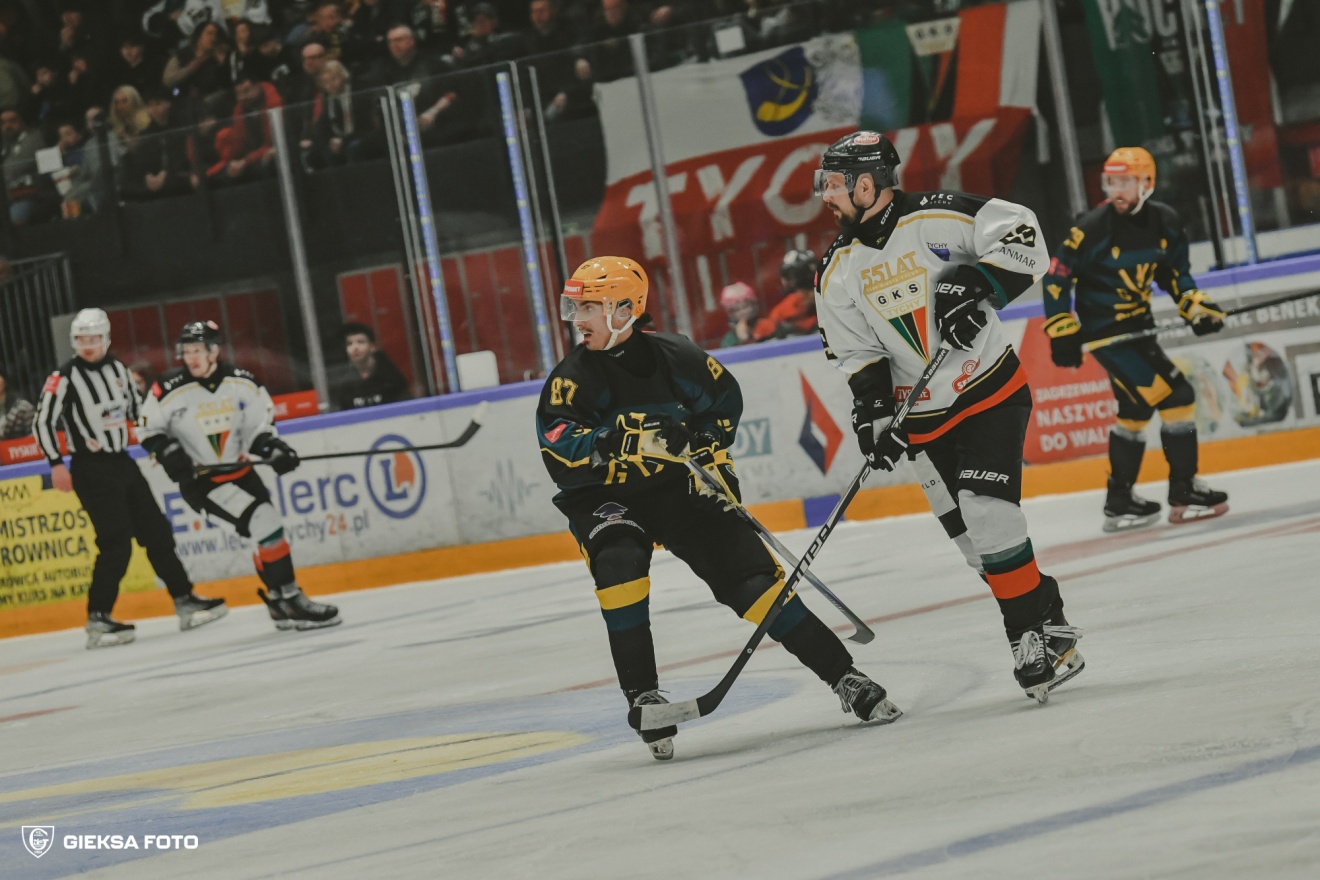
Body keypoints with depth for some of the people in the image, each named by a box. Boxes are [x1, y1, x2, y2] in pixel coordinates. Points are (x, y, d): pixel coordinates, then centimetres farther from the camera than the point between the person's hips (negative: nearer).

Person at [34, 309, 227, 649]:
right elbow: (44, 421, -11)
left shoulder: (118, 369, 9)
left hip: (122, 463, 7)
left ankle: (185, 601, 15)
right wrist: (56, 465, -16)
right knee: (116, 543, -15)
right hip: (91, 470, -7)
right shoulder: (64, 378, -10)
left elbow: (136, 408, 22)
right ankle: (98, 618, -11)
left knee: (157, 532, 8)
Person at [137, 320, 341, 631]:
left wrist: (273, 448, -11)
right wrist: (169, 453, -18)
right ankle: (287, 597, -13)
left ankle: (282, 605, 26)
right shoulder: (170, 389, -13)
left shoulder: (243, 383, -4)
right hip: (200, 480, -5)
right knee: (262, 522, -20)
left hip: (239, 472, 5)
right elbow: (148, 429, -2)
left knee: (269, 530, 9)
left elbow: (259, 425, 6)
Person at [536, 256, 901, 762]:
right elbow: (560, 450, -28)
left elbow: (725, 398, 10)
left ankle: (846, 680, -2)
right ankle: (643, 697, -20)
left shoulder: (673, 357, -8)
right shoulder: (571, 378, -13)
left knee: (750, 578, -9)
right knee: (620, 566, -31)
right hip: (604, 499, -1)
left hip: (677, 487, 1)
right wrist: (626, 441, -40)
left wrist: (709, 452, -1)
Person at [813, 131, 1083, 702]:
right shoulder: (838, 271, 3)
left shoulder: (936, 218, -14)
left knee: (988, 514, -19)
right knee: (973, 539, 2)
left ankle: (1032, 633, -10)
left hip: (991, 391, -5)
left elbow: (1021, 237, -16)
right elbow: (857, 353, 4)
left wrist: (975, 284, -27)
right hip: (925, 415, 5)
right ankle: (1048, 622, 15)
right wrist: (873, 410, -11)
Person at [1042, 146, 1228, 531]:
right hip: (1105, 330, -8)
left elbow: (1175, 272, 14)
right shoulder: (1093, 227, -18)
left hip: (1137, 325, 8)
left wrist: (1196, 305, -1)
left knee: (1136, 408, 17)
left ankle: (1120, 500, 29)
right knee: (1174, 395, -14)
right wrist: (1062, 331, -15)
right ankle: (1184, 494, -8)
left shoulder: (1164, 222, 0)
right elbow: (1057, 277, -12)